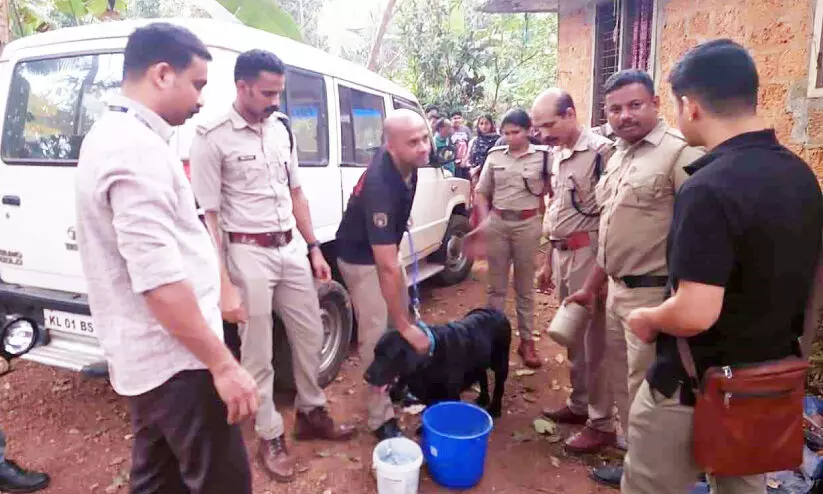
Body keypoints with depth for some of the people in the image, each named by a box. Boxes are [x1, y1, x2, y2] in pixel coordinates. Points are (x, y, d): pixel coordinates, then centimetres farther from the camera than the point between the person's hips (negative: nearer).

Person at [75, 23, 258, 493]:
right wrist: (223, 365, -22)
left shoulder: (112, 136, 13)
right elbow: (160, 282, -27)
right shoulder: (138, 148, -21)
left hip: (146, 355, 10)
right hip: (175, 359, -10)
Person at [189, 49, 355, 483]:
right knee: (258, 353, 6)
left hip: (291, 249, 6)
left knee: (310, 335, 16)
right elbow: (208, 218, -13)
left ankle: (311, 413, 37)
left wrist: (313, 248, 11)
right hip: (249, 253, -6)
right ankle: (270, 437, 26)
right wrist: (224, 285, -17)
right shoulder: (212, 138, -12)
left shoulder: (280, 128, 8)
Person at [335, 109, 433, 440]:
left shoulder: (406, 162, -14)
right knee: (377, 335, -8)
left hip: (384, 247, 8)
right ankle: (382, 418, 3)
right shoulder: (380, 187, -39)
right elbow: (388, 267, -40)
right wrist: (406, 327, -37)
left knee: (399, 322, 15)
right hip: (360, 257, -8)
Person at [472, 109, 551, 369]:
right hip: (497, 223, 2)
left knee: (525, 287, 10)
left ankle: (527, 340, 21)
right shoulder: (494, 156, 3)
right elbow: (481, 192, 8)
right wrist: (483, 221, -3)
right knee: (496, 285, 10)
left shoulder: (543, 156, -4)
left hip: (527, 224, -2)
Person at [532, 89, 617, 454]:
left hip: (588, 254, -8)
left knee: (594, 340, 2)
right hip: (561, 254, 8)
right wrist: (548, 262, 20)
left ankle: (602, 423, 17)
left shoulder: (601, 150, -15)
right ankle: (579, 404, 34)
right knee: (573, 336, 18)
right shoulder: (558, 154, 12)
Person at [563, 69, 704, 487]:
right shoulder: (617, 158, 13)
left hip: (654, 293, -8)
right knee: (621, 380, 20)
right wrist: (591, 287, 21)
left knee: (644, 389, 5)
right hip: (617, 290, 8)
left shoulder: (680, 153, -14)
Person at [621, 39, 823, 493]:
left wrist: (645, 320, -11)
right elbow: (777, 280, 12)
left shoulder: (709, 188, -27)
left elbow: (693, 314, -31)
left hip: (693, 388, -8)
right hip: (771, 381, 8)